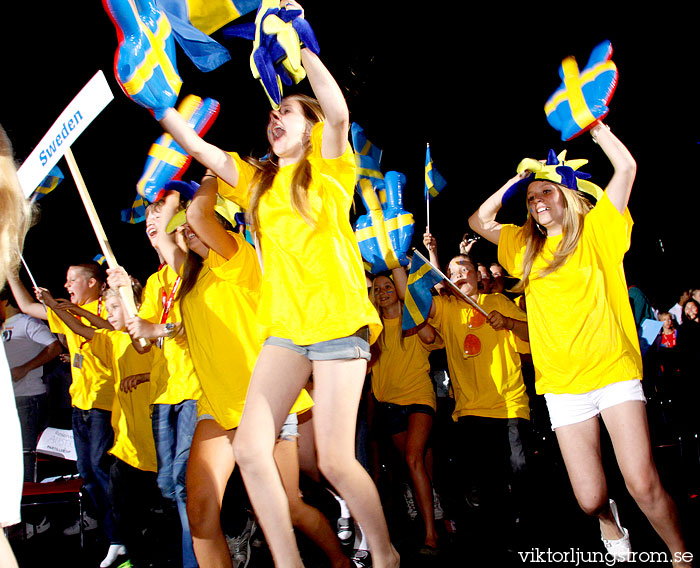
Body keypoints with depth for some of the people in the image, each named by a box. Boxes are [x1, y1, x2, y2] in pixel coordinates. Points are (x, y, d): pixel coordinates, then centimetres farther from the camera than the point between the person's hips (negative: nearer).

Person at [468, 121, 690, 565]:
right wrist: (520, 179, 17)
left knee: (644, 484, -16)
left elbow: (626, 166, -1)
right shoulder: (526, 245, 16)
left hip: (614, 371, -3)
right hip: (562, 383, 3)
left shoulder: (596, 231, 5)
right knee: (590, 498, -1)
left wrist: (594, 124, 10)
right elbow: (479, 221, 18)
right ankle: (611, 526, 33)